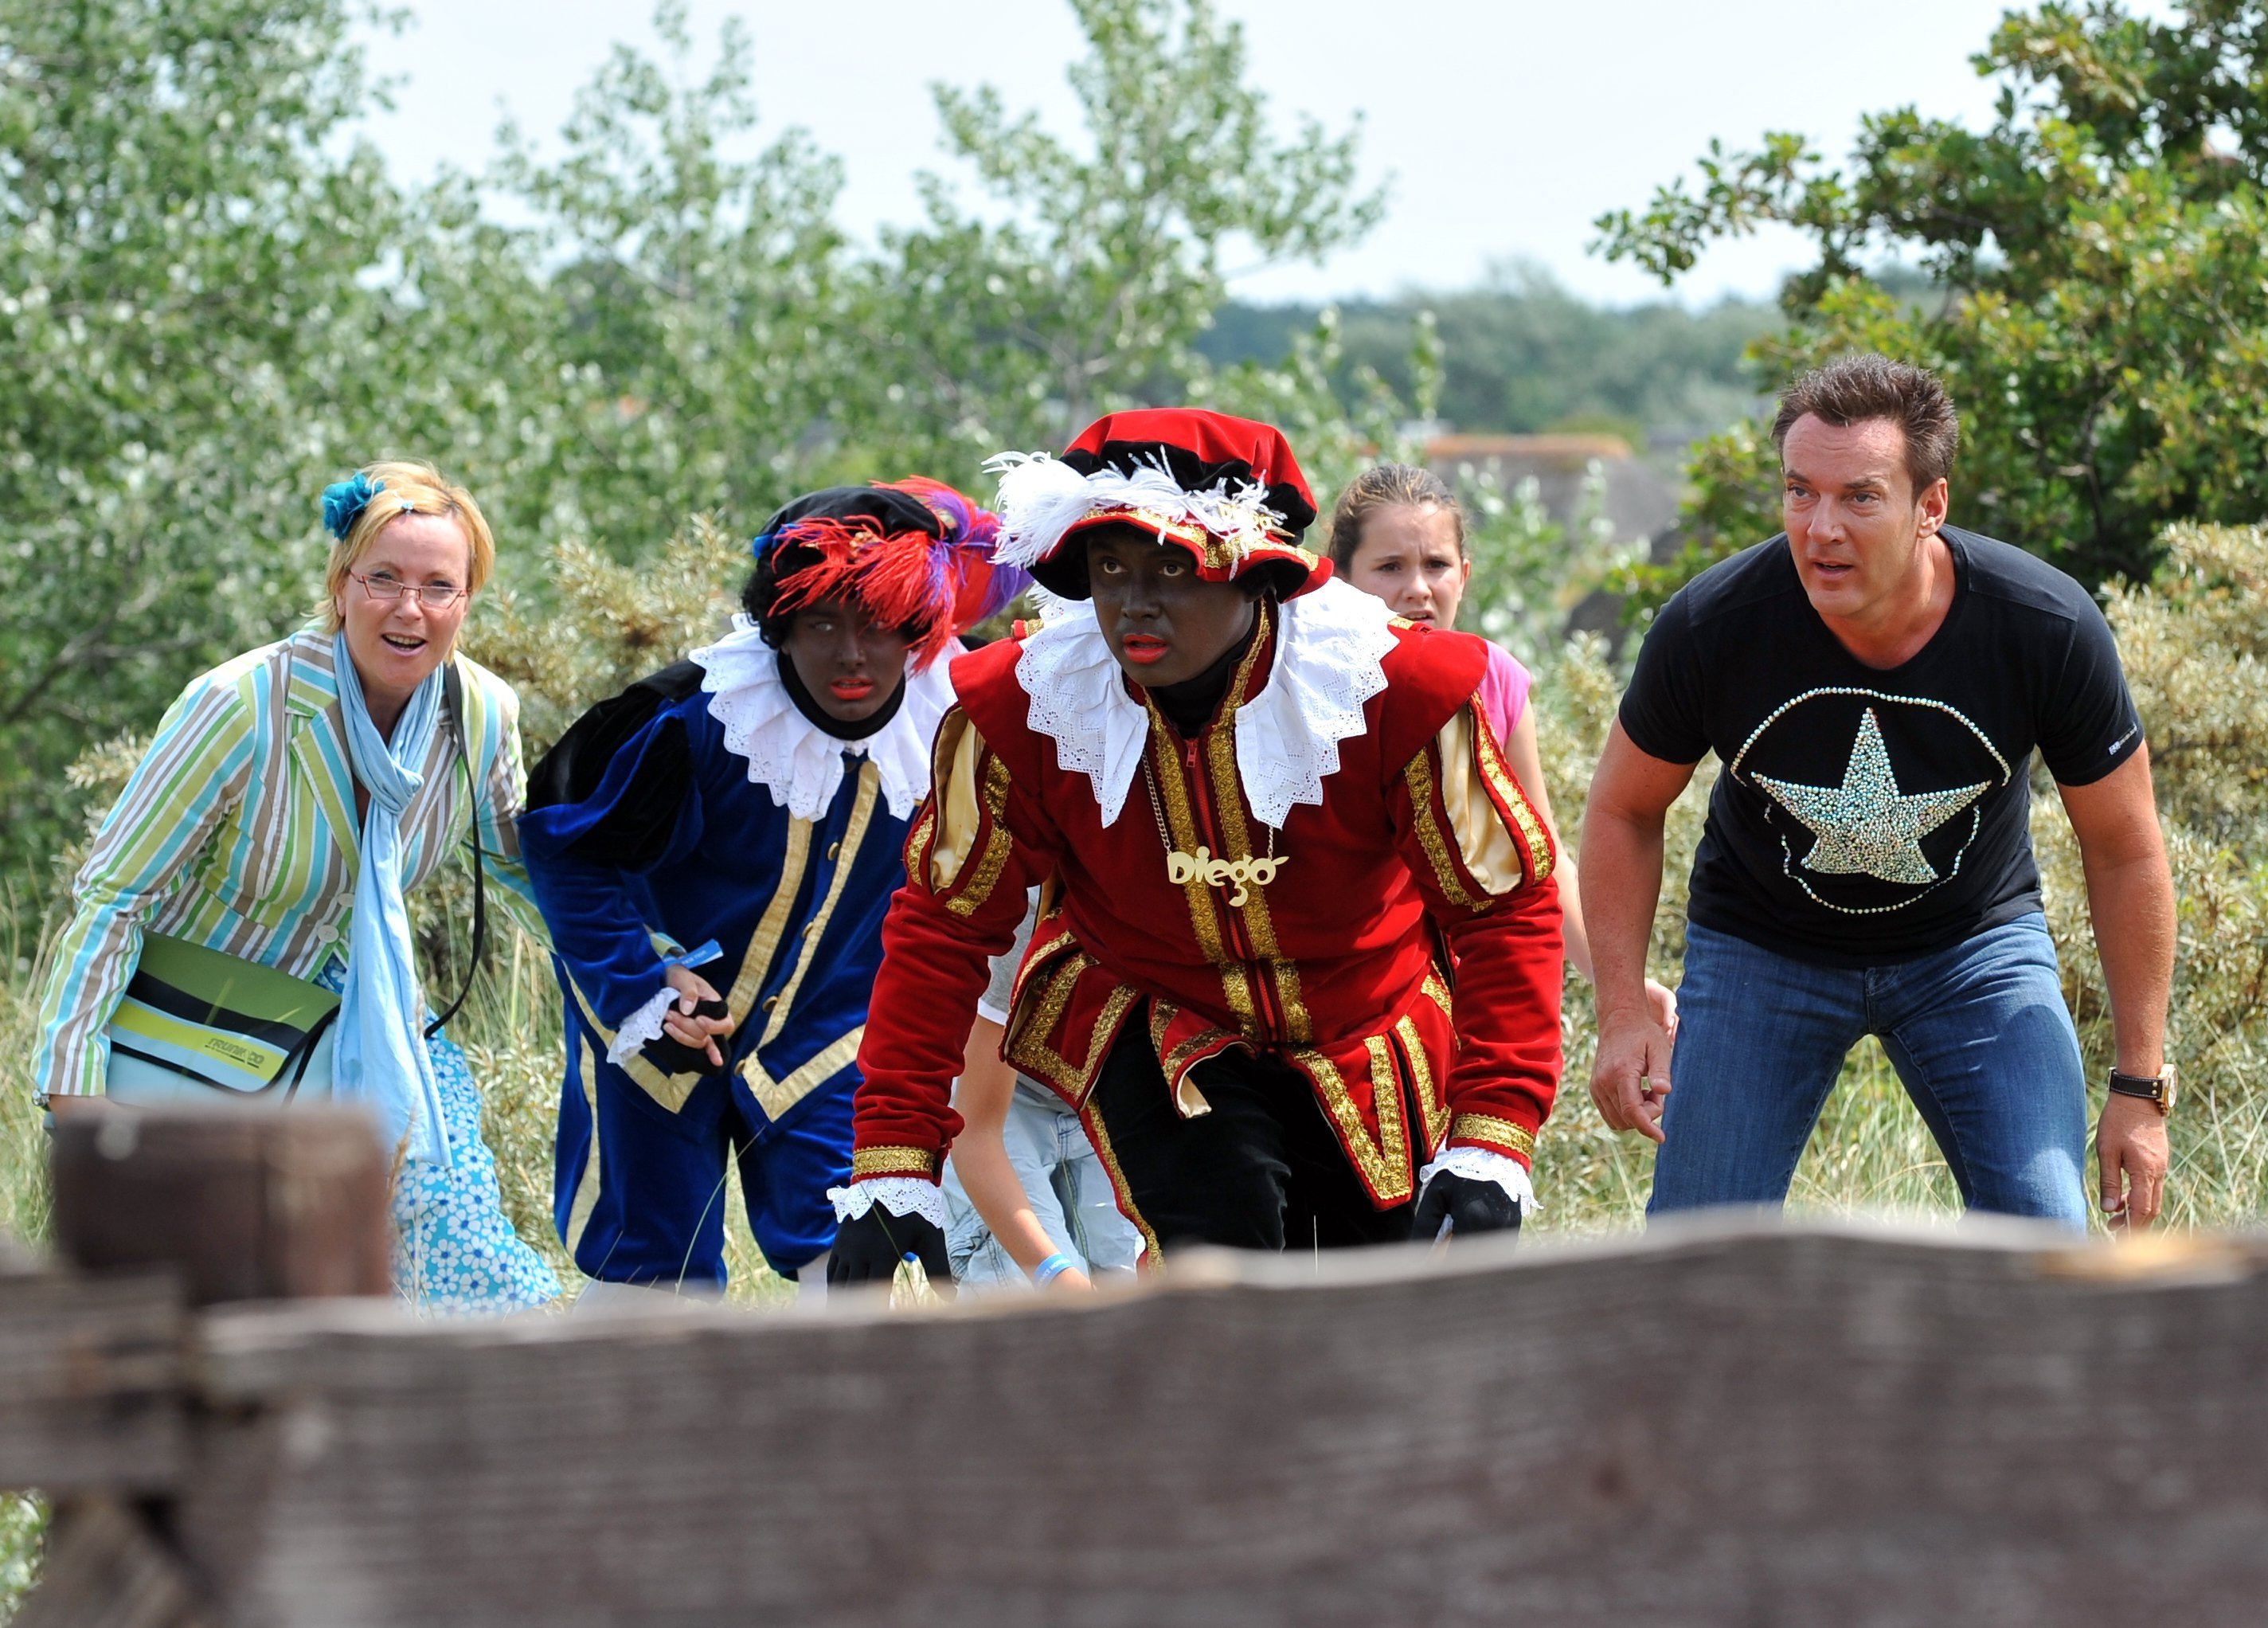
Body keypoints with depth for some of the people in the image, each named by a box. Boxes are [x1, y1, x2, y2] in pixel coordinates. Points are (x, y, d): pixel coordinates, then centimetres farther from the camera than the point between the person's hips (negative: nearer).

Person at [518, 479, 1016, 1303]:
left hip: (826, 1041, 2)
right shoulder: (695, 718, -25)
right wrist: (642, 981, -19)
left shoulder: (945, 727, -15)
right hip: (659, 1021, -2)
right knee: (647, 1268, 3)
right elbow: (563, 842, -12)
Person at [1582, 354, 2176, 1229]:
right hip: (1760, 949, 0)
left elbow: (2125, 851, -9)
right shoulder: (1710, 626, -25)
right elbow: (1623, 812, -4)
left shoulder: (2048, 628, -25)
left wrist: (2141, 1085, -7)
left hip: (1974, 944, 0)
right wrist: (1622, 1013, -13)